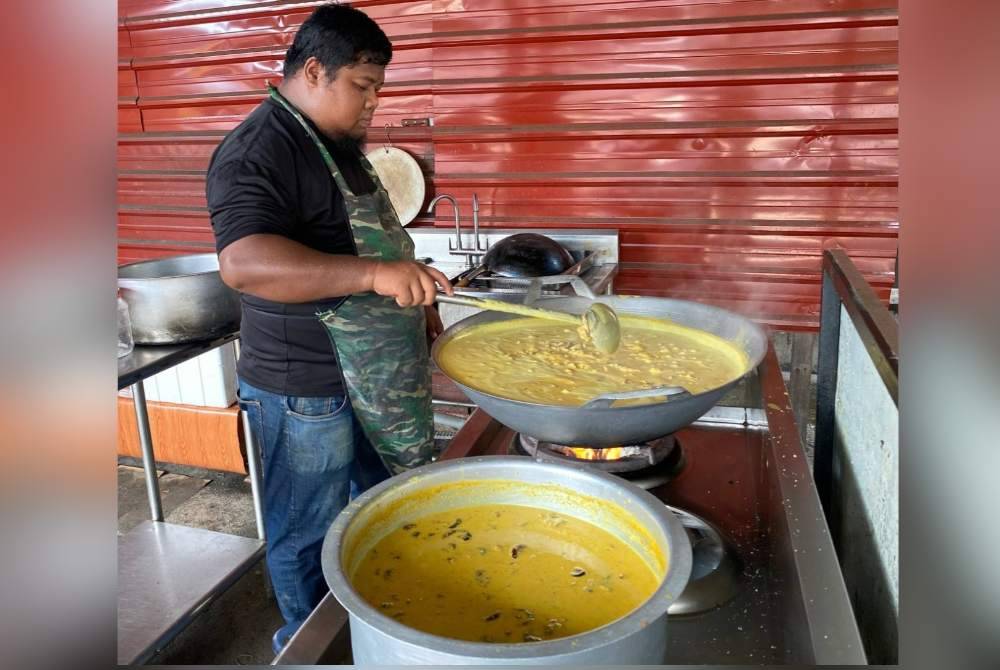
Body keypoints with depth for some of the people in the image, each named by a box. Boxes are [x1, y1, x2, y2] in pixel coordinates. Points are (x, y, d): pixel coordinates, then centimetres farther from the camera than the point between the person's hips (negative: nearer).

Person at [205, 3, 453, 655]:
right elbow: (244, 262, -34)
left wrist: (417, 301, 15)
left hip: (374, 375, 10)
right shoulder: (257, 153, -19)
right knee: (310, 535, 10)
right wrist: (376, 275, -41)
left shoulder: (338, 144, 12)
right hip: (308, 388, -9)